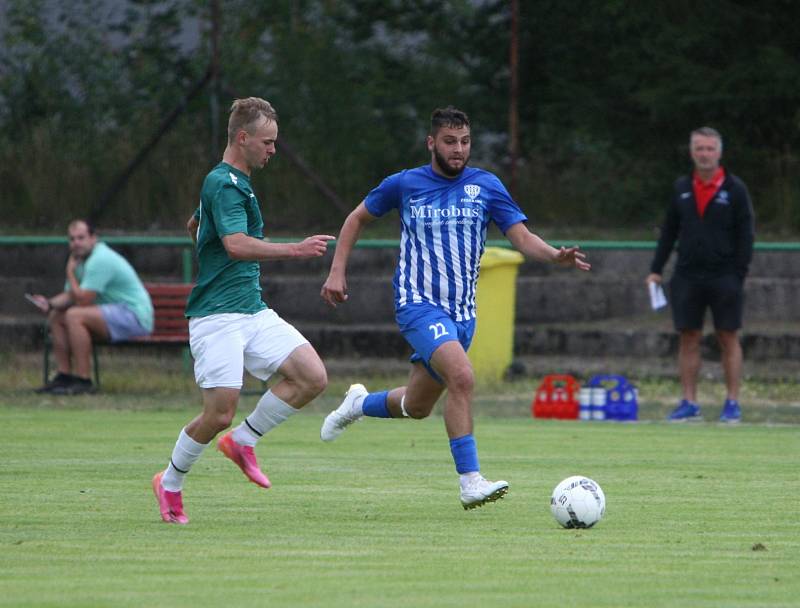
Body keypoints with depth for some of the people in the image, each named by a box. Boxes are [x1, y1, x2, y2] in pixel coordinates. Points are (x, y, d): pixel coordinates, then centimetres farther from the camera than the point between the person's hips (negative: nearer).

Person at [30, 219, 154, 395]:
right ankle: (64, 376, 5)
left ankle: (83, 381, -26)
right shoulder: (81, 259, 12)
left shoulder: (100, 260, -20)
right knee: (56, 316, 8)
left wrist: (70, 273, -9)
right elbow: (69, 296, 15)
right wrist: (49, 303, -5)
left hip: (135, 316, -11)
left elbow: (82, 300, -24)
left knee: (75, 315, -28)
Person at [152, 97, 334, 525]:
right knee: (220, 413, -12)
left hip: (253, 311, 9)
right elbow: (236, 245, -29)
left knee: (312, 377, -7)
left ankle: (243, 442, 9)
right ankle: (170, 484, 11)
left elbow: (194, 226, 34)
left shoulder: (235, 183, 18)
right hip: (217, 316, -9)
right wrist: (295, 251, -35)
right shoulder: (224, 185, -14)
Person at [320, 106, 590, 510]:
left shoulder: (485, 186, 2)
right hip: (419, 305, -4)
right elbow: (358, 219, 14)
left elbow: (522, 238, -4)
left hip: (462, 312, 4)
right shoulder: (404, 185, -1)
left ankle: (358, 405, 47)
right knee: (461, 376, -28)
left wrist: (557, 256, -24)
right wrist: (337, 272, 6)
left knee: (416, 407, 15)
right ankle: (470, 483, -28)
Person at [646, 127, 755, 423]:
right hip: (687, 277, 3)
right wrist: (656, 269, 8)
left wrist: (739, 275, -9)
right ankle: (689, 403, 7)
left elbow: (745, 236, -3)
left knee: (729, 339, 1)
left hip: (724, 277, -3)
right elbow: (669, 231, 14)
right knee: (688, 338, 3)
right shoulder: (682, 188, 9)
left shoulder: (735, 189, -2)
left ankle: (732, 404, 6)